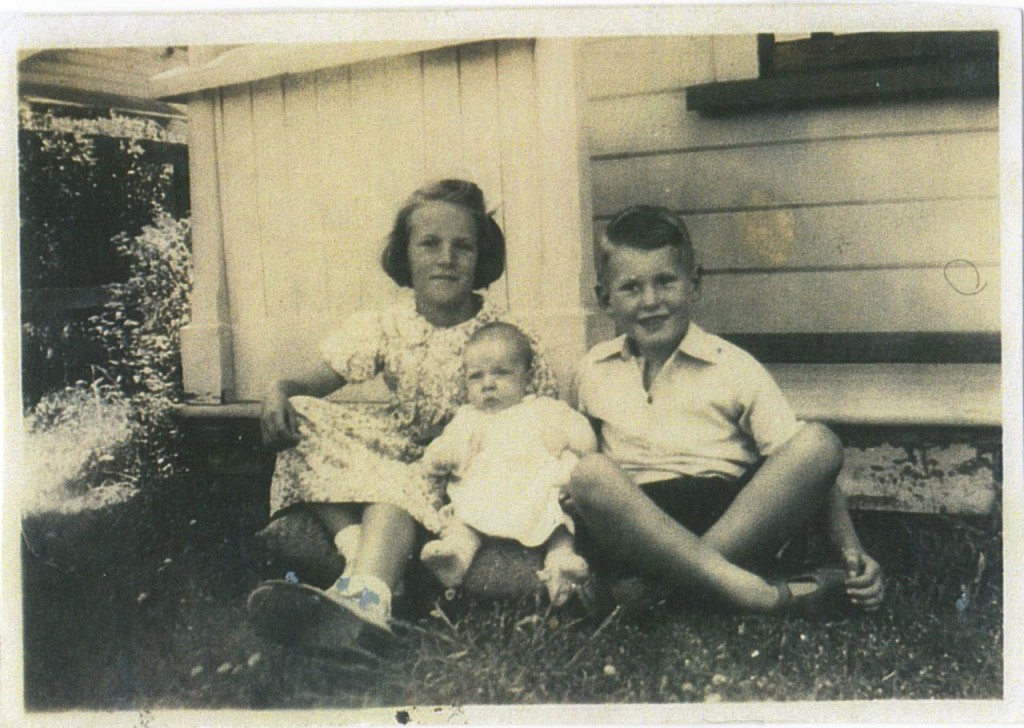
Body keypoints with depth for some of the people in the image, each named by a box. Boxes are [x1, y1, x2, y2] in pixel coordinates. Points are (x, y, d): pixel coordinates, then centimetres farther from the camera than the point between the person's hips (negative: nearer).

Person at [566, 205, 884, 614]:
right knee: (590, 472, -31)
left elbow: (802, 462, 2)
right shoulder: (594, 372, 13)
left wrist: (851, 551, -11)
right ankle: (762, 595, -39)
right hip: (635, 517, 0)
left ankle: (661, 585, -29)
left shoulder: (733, 367, 6)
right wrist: (571, 491, -3)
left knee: (819, 441, -23)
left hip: (736, 517, 0)